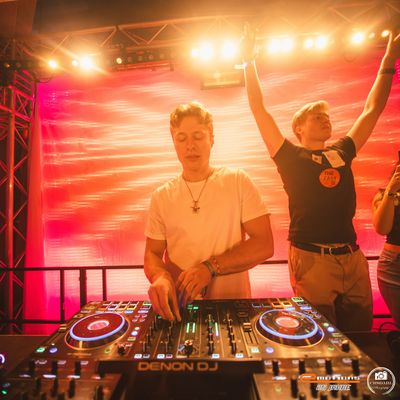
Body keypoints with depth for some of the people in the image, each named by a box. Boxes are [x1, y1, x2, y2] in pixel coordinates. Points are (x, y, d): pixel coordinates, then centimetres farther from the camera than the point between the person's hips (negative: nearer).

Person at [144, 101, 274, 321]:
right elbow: (152, 253, 6)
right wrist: (160, 277, -16)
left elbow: (264, 245, -6)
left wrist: (211, 267, -15)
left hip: (233, 302, -1)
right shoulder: (161, 196, 3)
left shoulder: (238, 182, -3)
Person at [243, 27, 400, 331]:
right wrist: (250, 62, 1)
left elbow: (372, 110, 22)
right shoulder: (290, 156, -1)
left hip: (353, 258, 6)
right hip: (312, 259, -5)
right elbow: (259, 109, -2)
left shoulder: (342, 152, 14)